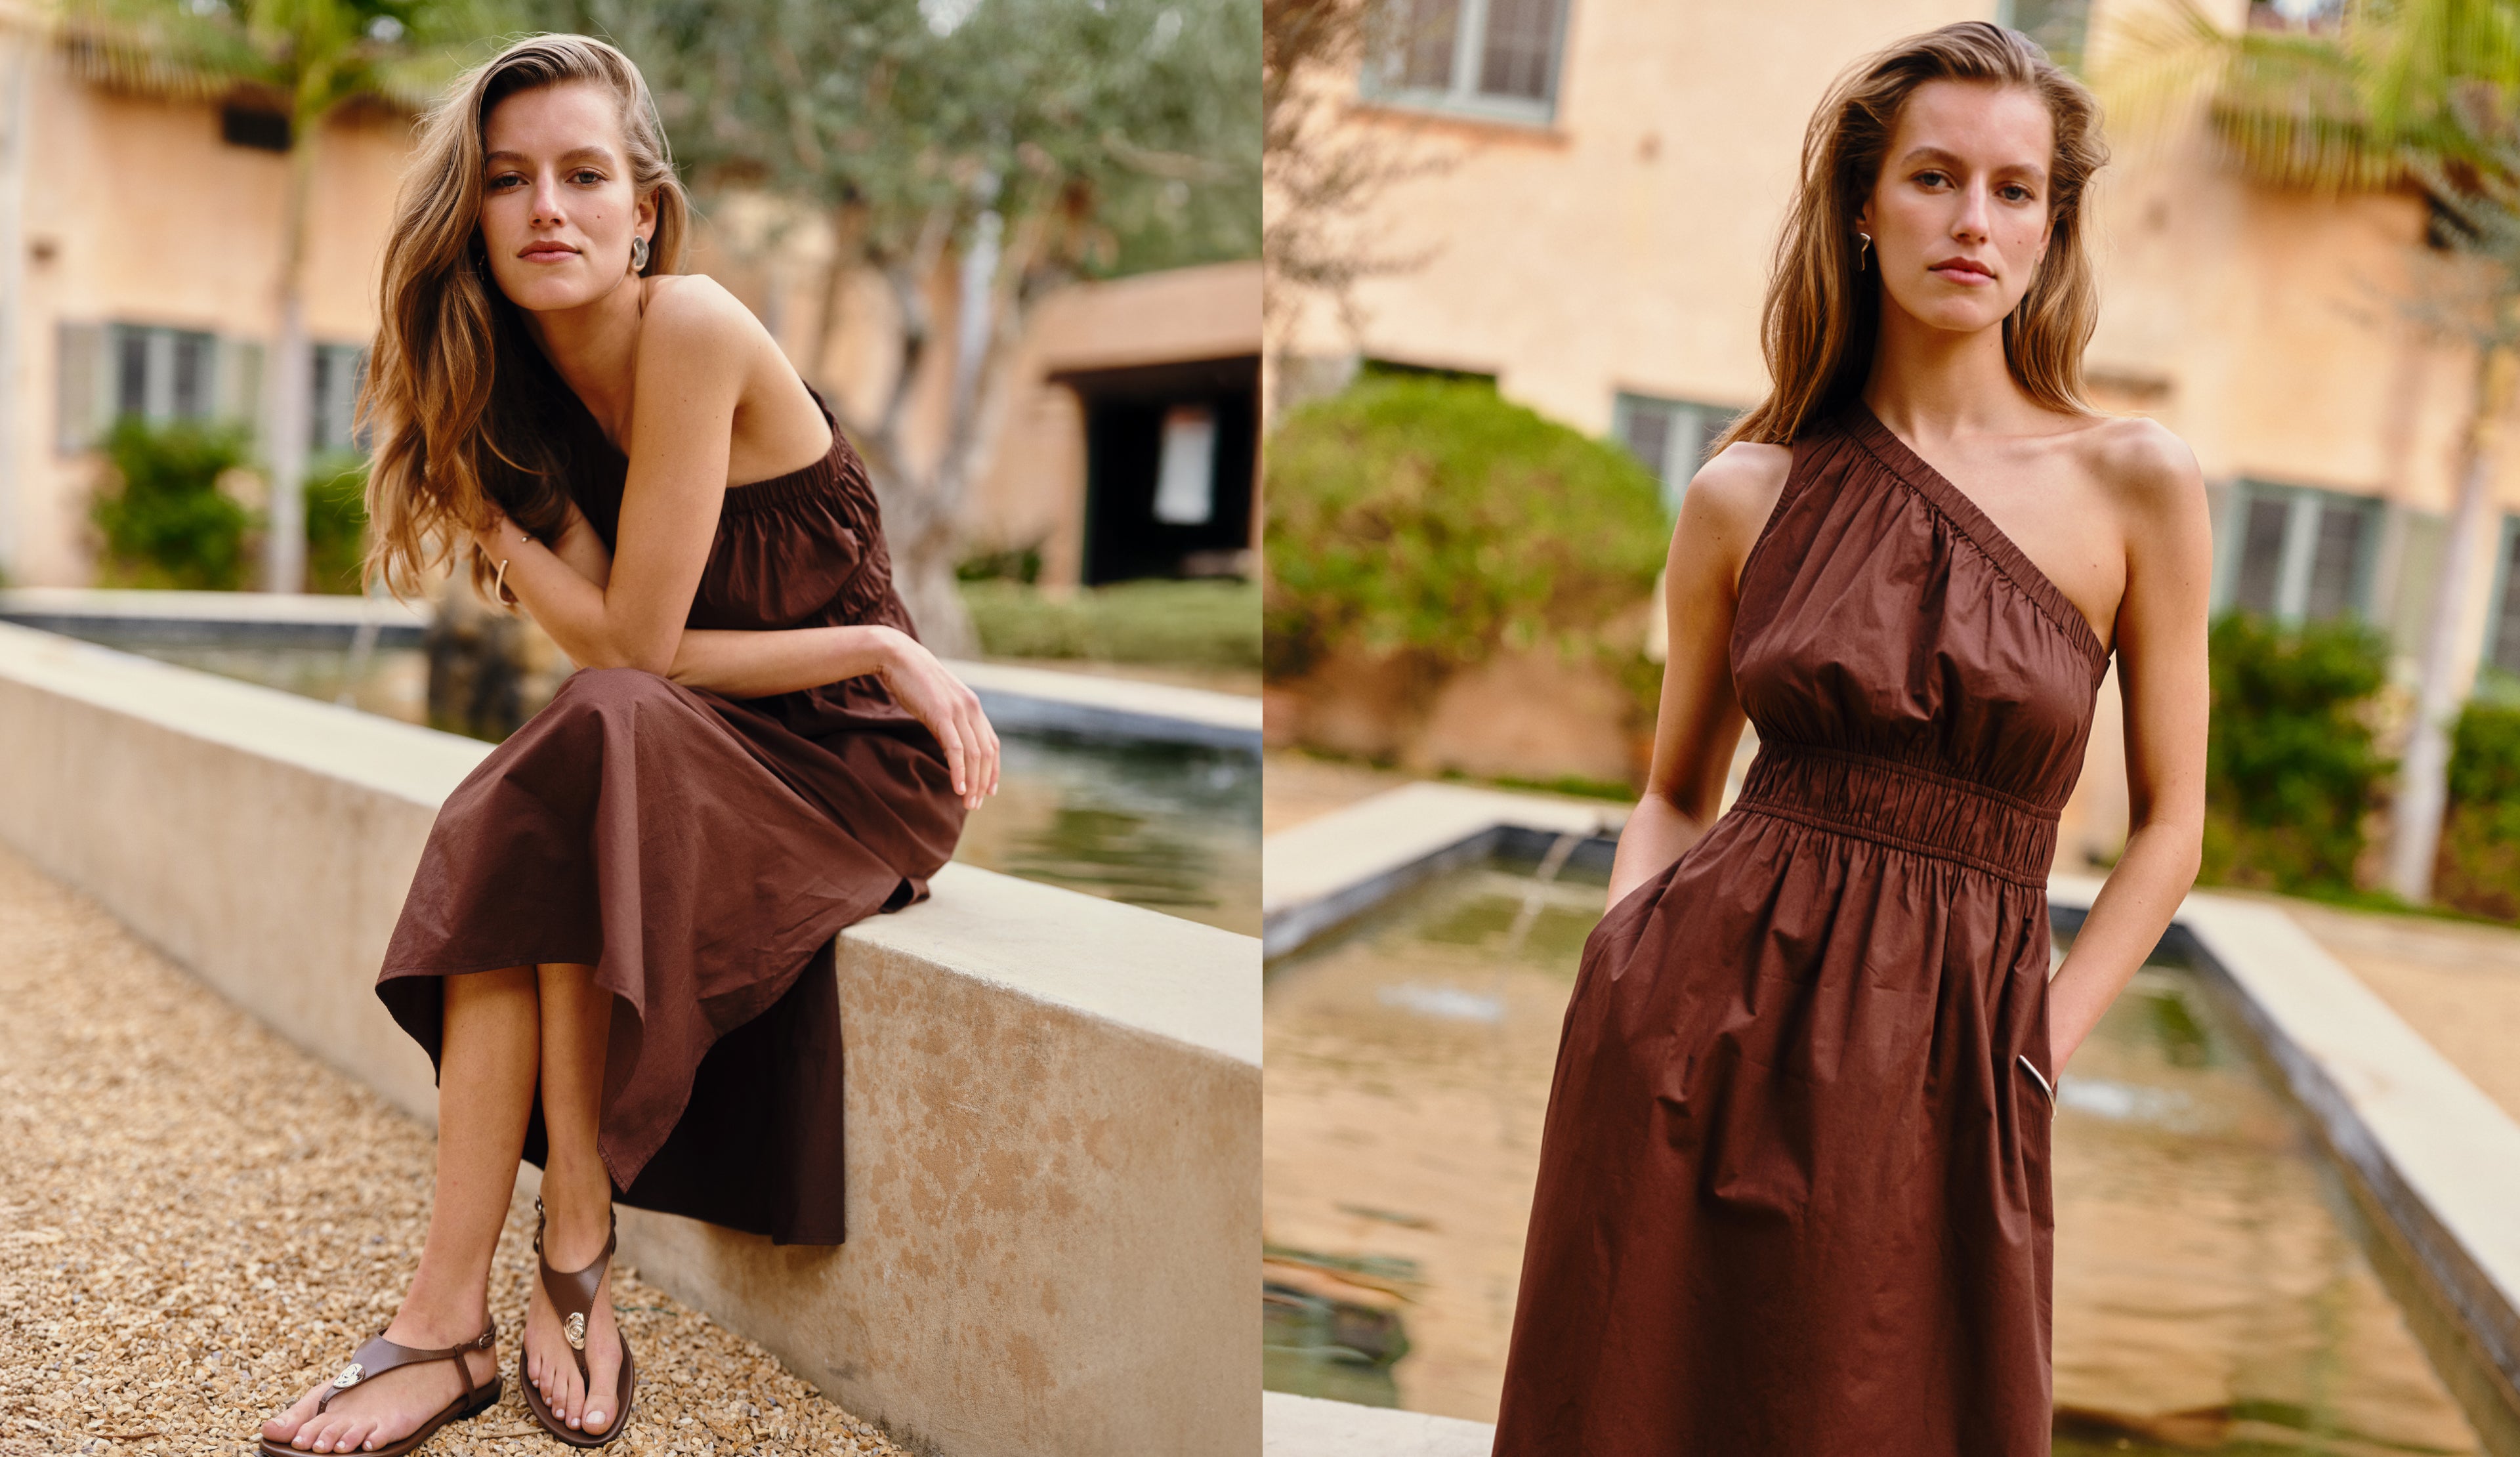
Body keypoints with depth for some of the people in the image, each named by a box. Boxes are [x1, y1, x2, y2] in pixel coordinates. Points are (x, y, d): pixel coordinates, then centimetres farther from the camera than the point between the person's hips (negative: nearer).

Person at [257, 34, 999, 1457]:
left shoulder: (691, 328, -18)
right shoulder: (525, 391, 4)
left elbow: (631, 645, -19)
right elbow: (628, 654, -7)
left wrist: (481, 504, -10)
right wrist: (876, 648, -17)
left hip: (857, 764, -6)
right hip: (708, 759, 6)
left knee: (591, 755, -32)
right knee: (510, 843, -23)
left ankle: (578, 1254, -21)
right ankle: (453, 1319, -20)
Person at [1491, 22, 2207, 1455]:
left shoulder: (2137, 484, -1)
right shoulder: (1747, 492, 2)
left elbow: (2169, 826, 4)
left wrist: (2030, 1053, -3)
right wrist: (1629, 968, -4)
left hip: (1938, 1050, 0)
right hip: (1707, 1011, 1)